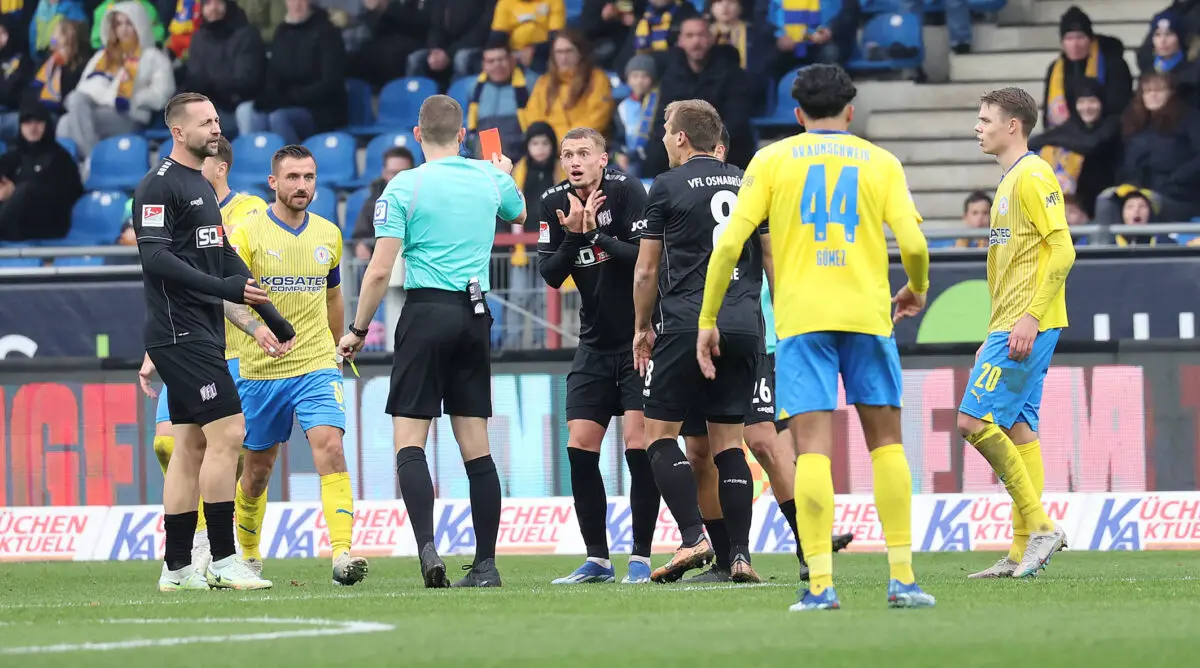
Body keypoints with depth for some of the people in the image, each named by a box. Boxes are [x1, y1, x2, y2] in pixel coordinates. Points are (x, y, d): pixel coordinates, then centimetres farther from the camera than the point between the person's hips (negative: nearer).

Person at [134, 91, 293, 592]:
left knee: (191, 446, 8)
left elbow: (224, 259, 26)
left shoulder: (201, 188, 19)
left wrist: (270, 318, 26)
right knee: (227, 432, -13)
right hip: (181, 333, -10)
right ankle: (222, 561, -11)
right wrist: (223, 288, -27)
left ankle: (177, 568, 10)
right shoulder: (159, 187, -10)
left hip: (200, 334, 10)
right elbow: (155, 256, -20)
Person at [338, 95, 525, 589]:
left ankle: (427, 546, -22)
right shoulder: (491, 178, 8)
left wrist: (358, 330, 3)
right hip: (475, 315, 4)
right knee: (475, 445, 7)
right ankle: (486, 563, 5)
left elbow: (379, 270, -8)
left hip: (427, 311, -4)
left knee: (409, 440, -4)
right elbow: (519, 214, 33)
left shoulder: (405, 187, -5)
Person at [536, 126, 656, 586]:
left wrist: (597, 234, -27)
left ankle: (641, 558, -6)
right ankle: (597, 560, 8)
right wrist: (574, 234, -19)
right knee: (579, 448, -1)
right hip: (595, 344, 5)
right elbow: (550, 275, -3)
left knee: (639, 446, -12)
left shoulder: (626, 192, -12)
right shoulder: (555, 204, 3)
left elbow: (646, 257, -19)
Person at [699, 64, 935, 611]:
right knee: (886, 442, 11)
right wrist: (917, 290, 20)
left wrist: (707, 319, 6)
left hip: (801, 318, -1)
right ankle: (902, 577, 6)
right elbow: (913, 243, -2)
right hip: (867, 314, 1)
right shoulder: (880, 162, 8)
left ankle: (820, 584, -14)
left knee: (812, 448, -5)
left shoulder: (772, 161, 7)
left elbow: (729, 243, -1)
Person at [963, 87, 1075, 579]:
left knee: (976, 419, -14)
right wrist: (993, 337, 24)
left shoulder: (1032, 175, -10)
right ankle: (1023, 552, 5)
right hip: (1009, 327, 10)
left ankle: (1039, 526, -12)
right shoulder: (1009, 182, 21)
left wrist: (1031, 316, -23)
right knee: (1017, 428, 7)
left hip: (1026, 325, -10)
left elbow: (1062, 250, -18)